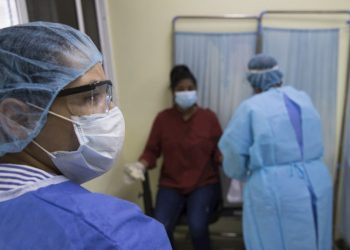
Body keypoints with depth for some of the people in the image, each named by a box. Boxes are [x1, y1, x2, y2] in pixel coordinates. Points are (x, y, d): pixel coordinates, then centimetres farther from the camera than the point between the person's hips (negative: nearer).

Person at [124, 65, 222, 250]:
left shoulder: (208, 117, 1)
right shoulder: (163, 118, 3)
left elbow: (219, 151, 0)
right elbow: (152, 150, 4)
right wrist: (140, 165, -14)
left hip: (204, 184, 0)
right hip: (171, 185, 1)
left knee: (197, 226, -25)